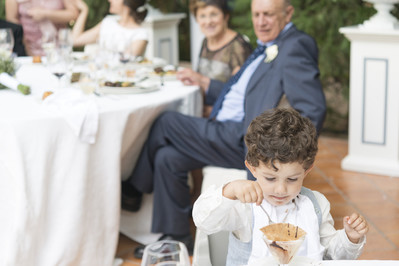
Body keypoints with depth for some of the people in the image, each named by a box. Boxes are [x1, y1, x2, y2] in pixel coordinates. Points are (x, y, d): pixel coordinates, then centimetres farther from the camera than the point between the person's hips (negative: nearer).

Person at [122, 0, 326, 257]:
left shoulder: (295, 47, -14)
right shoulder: (266, 49, 18)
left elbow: (313, 109, -23)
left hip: (243, 141, -10)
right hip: (229, 132, 10)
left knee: (166, 122, -8)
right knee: (167, 158, 0)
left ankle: (134, 189, 14)